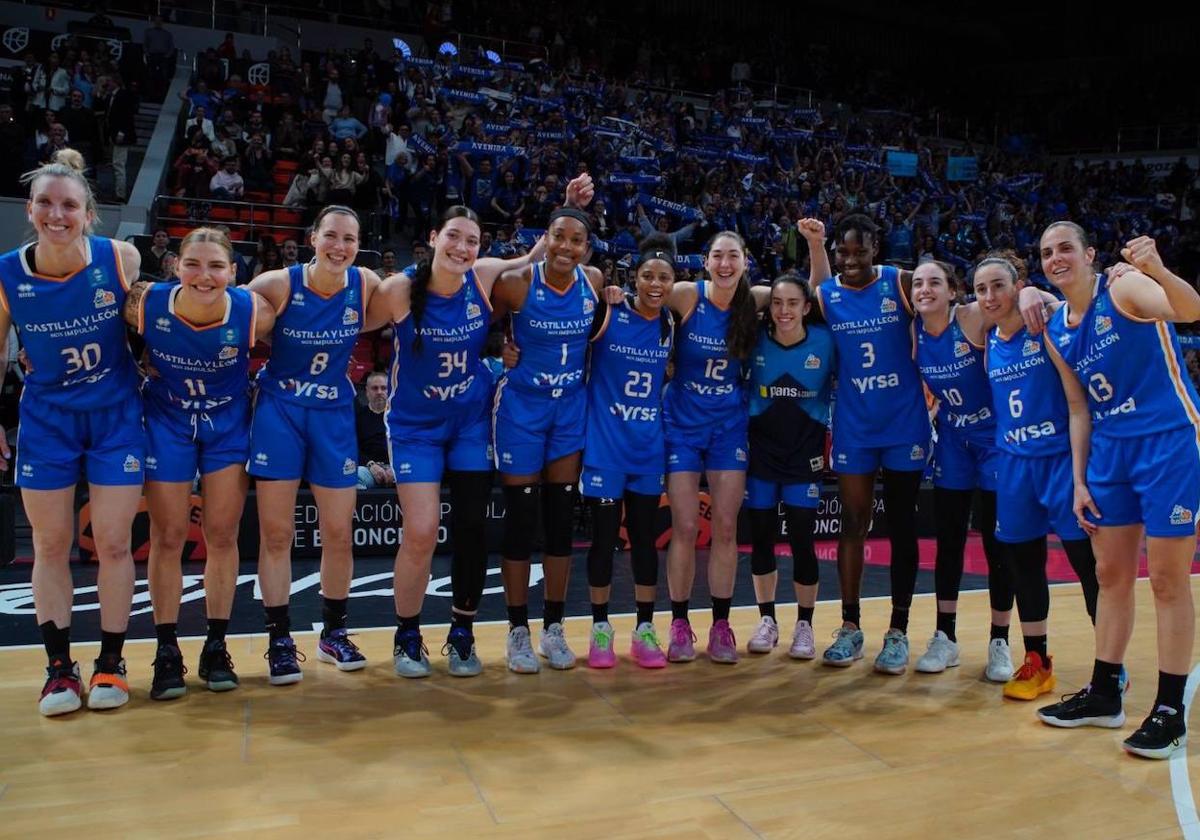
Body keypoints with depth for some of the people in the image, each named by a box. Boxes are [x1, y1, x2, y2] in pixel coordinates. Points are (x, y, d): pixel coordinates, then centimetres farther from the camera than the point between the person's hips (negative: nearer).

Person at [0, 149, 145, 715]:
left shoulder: (121, 258, -13)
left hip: (116, 415, -1)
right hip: (46, 419, 1)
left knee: (113, 542, 2)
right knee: (50, 546, 7)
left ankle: (110, 662, 17)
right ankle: (59, 668, 20)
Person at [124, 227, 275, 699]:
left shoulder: (255, 312, -24)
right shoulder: (145, 304, -23)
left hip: (229, 425, 0)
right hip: (167, 423, 0)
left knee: (222, 537, 5)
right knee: (168, 538, 4)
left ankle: (216, 649, 19)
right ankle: (167, 652, 18)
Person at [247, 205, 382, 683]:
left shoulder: (366, 285, -7)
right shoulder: (278, 284, -13)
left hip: (334, 415, 2)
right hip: (278, 411, -2)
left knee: (339, 533, 7)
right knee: (276, 533, 1)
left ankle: (334, 633, 25)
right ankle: (280, 640, 15)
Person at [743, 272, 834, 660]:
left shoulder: (824, 341, -9)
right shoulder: (756, 340, -7)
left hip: (805, 451, -1)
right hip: (761, 449, 2)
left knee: (801, 538, -2)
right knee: (761, 536, 6)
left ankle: (804, 625, 16)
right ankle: (767, 620, 23)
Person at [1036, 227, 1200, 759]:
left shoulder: (1124, 286, -10)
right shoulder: (1056, 330, 9)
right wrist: (1079, 482, 10)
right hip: (1111, 450, 7)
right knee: (1111, 574, 12)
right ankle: (1103, 693, 24)